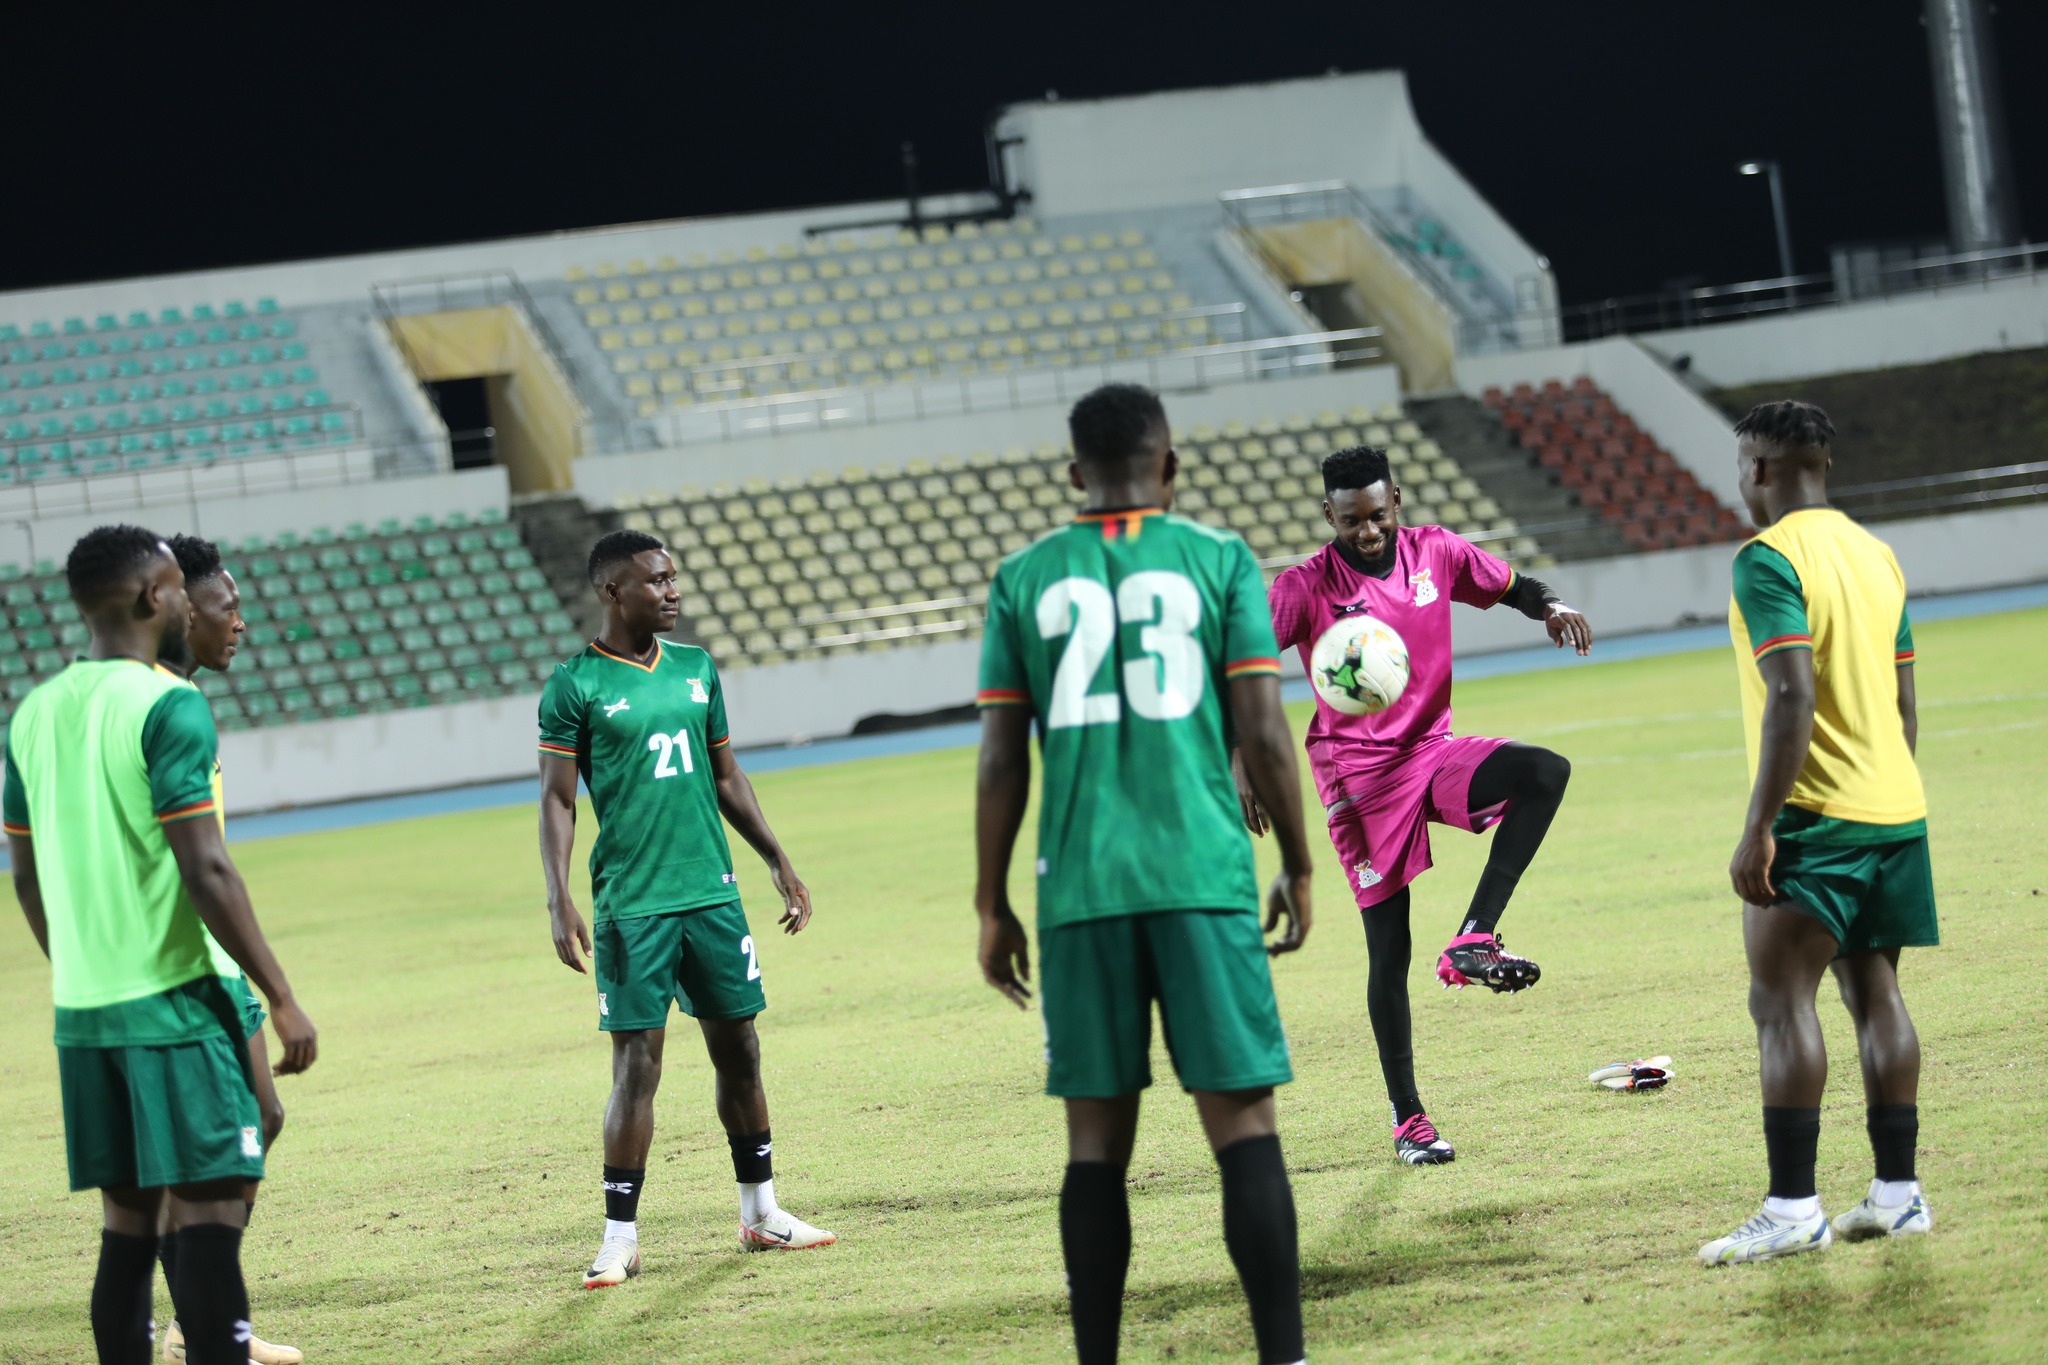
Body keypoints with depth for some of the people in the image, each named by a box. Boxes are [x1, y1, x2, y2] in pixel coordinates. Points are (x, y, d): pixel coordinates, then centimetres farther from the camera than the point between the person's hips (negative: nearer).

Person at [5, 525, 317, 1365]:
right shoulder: (168, 707, -12)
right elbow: (205, 871, -17)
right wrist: (281, 999, -13)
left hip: (82, 1009, 7)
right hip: (174, 1002, -7)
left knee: (127, 1220, 11)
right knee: (208, 1216, -7)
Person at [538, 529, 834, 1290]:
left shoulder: (695, 669, 11)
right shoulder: (575, 687, -5)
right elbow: (557, 801, -5)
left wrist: (777, 862, 19)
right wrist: (560, 901, -14)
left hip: (712, 894, 5)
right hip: (632, 906, -5)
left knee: (738, 1049, 9)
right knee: (637, 1063, -7)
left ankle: (761, 1213, 21)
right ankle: (620, 1239, 0)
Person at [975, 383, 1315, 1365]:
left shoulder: (1025, 579, 8)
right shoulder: (1218, 561, 4)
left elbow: (1001, 757, 6)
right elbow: (1262, 733, -1)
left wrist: (992, 906, 12)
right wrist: (1297, 867, 10)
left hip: (1080, 890, 2)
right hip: (1203, 878, -2)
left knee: (1096, 1141, 7)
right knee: (1243, 1125, -2)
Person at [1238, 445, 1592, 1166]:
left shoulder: (1437, 552, 0)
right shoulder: (1306, 587, -12)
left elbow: (1511, 585, 16)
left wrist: (1550, 606, -7)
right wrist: (1244, 766, -25)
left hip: (1434, 751, 4)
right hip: (1358, 775, -4)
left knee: (1546, 771, -25)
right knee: (1388, 948, -4)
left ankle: (1473, 941, -24)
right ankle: (1407, 1119, 8)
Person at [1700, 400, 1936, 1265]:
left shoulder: (1769, 560, -12)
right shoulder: (1872, 552, 14)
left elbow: (1793, 697, -22)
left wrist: (1758, 829, -21)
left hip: (1814, 815, -8)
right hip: (1895, 808, 8)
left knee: (1780, 1002, -6)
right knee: (1875, 993, 11)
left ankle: (1791, 1209, -10)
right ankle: (1898, 1193, 11)